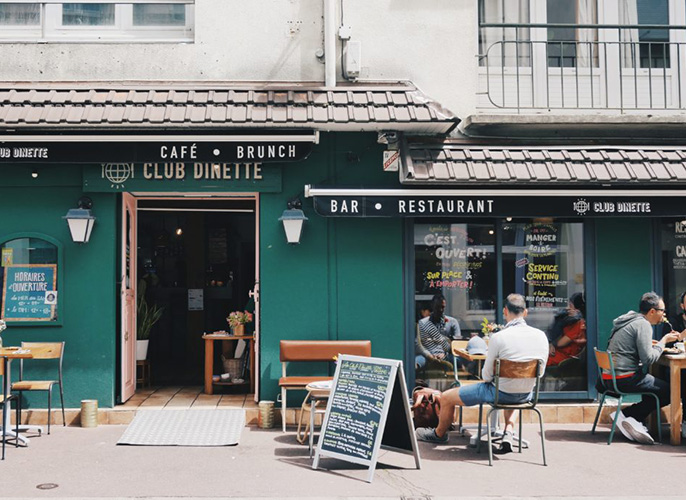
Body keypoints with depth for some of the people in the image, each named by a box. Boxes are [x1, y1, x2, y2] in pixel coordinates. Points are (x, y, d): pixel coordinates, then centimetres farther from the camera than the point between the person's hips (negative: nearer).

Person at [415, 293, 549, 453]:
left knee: (446, 398, 13)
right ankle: (508, 433, 24)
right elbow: (539, 372, 5)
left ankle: (439, 434, 38)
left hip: (499, 392, -5)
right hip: (526, 395, 5)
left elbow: (487, 375, -14)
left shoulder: (498, 337, -22)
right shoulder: (541, 336, -7)